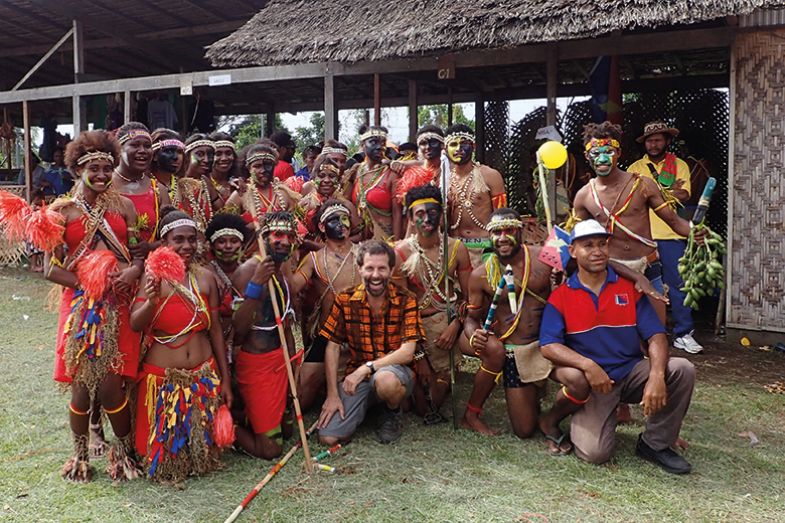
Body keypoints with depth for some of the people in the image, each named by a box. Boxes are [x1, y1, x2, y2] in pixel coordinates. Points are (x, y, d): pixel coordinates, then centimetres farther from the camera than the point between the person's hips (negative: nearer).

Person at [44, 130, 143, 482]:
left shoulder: (123, 205, 9)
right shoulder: (62, 210, 3)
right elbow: (50, 267, -2)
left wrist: (134, 269, -12)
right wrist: (88, 285, -13)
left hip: (118, 304, 0)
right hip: (80, 303, 0)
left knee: (111, 384, -6)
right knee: (81, 383, 1)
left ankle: (124, 449, 17)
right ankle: (80, 454, 25)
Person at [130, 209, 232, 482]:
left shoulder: (205, 277, 2)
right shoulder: (153, 277, -8)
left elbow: (215, 330, 6)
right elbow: (135, 325, -19)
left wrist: (225, 380, 6)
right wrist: (152, 301, -39)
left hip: (204, 376, 3)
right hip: (162, 377, -2)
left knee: (202, 447, 6)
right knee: (162, 450, 2)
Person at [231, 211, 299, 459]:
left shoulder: (284, 270, 7)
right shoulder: (248, 270, -18)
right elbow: (238, 329, -25)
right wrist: (255, 285, -34)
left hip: (280, 358, 8)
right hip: (255, 362, -8)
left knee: (280, 426, 18)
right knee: (270, 448, -3)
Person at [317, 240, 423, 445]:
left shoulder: (406, 301, -7)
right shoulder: (345, 300, -1)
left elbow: (407, 352, -14)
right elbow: (332, 348, 0)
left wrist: (366, 368, -22)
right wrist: (332, 394, -7)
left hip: (395, 371, -2)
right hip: (356, 376, 3)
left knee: (385, 379, -40)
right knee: (328, 437, -15)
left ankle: (393, 414, -3)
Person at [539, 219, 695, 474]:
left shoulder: (629, 287, 3)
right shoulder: (560, 297, -3)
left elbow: (656, 337, -4)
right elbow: (548, 346, -14)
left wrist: (656, 376, -23)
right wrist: (587, 365, -30)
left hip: (631, 373, 3)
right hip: (593, 383, -3)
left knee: (682, 369, -22)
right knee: (594, 453, -21)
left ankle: (654, 443, -3)